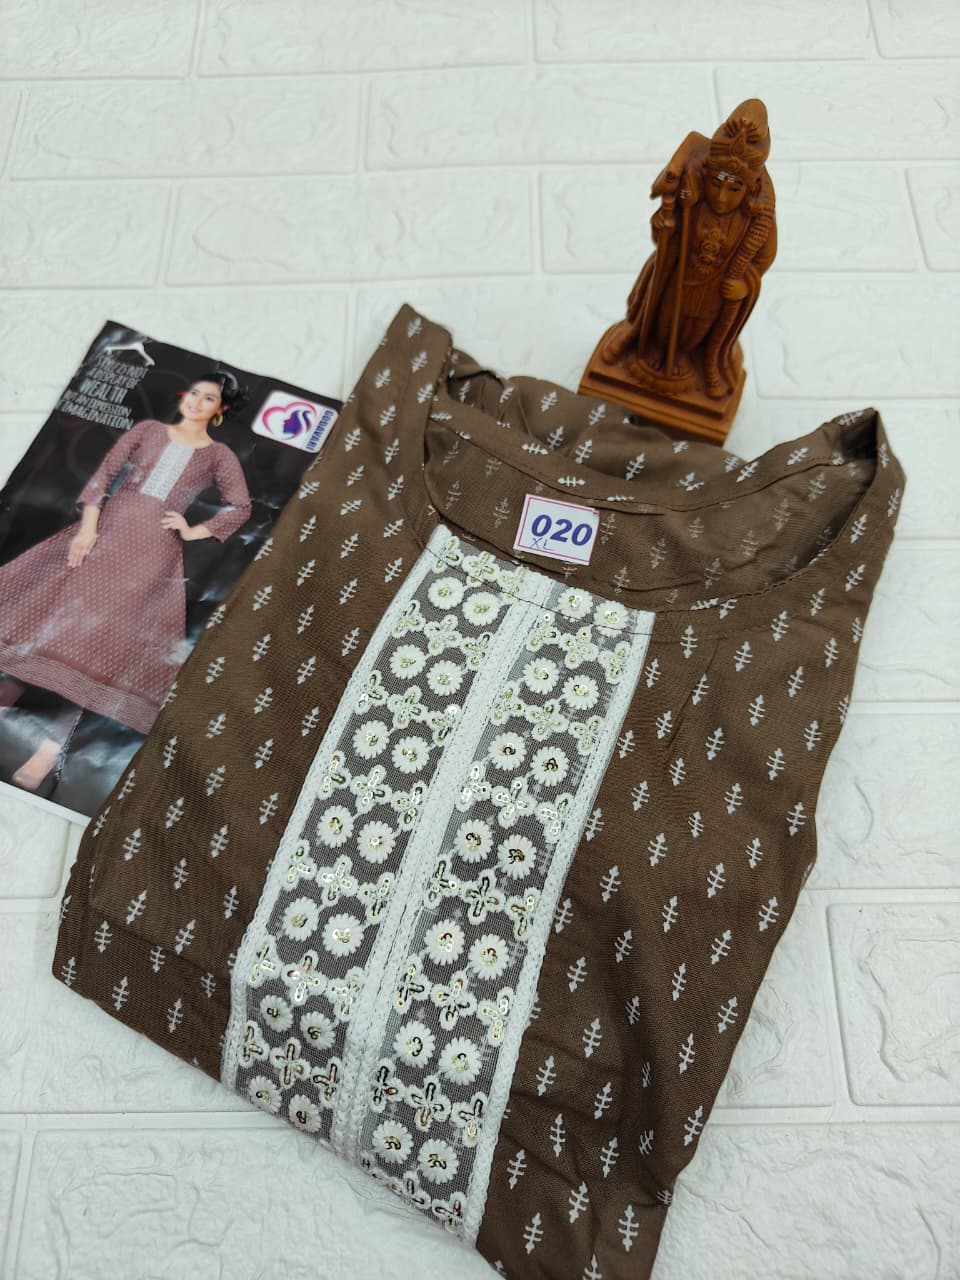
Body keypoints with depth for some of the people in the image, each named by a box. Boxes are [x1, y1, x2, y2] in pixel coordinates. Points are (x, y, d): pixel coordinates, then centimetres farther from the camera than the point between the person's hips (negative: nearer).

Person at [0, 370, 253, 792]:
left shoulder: (219, 454, 10)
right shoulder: (148, 428, 12)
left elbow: (240, 506, 7)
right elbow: (105, 472, 5)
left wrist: (195, 531, -2)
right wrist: (87, 525, -7)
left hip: (154, 547, -2)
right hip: (107, 525, 2)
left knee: (104, 636, -9)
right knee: (54, 606, -7)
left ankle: (49, 750, -10)